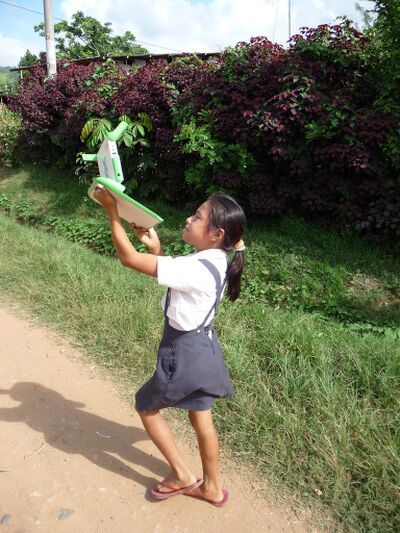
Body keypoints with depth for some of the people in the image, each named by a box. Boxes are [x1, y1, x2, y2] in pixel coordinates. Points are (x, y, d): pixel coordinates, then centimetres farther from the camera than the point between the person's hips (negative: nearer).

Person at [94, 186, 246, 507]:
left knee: (146, 405, 18)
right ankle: (212, 487, 42)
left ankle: (182, 475, 30)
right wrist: (156, 247, -2)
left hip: (185, 352, -8)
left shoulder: (196, 270, -32)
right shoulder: (215, 260, -4)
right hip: (203, 348, 8)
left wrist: (111, 210, -22)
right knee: (202, 420, 23)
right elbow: (175, 274, 12)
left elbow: (129, 258, -29)